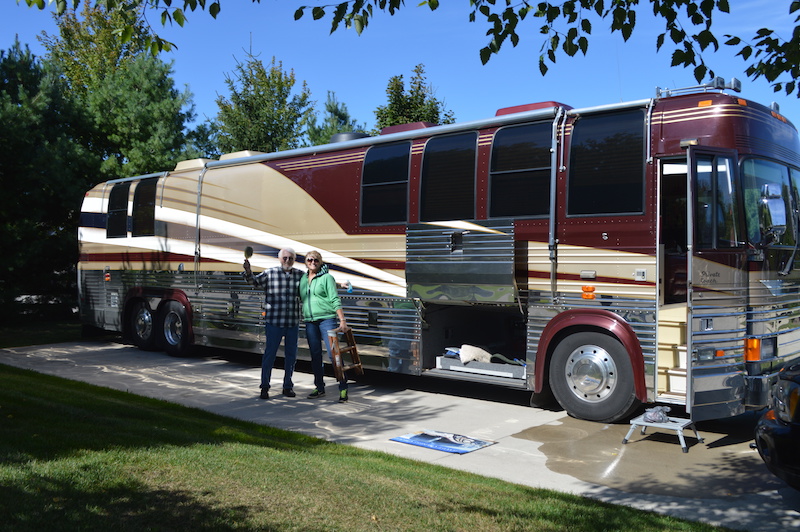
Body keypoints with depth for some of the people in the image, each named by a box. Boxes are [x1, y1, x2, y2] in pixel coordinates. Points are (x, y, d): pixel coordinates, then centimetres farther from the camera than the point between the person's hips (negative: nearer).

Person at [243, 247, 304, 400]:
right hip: (274, 322, -3)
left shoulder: (300, 275, 8)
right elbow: (255, 280, -12)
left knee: (291, 355, 10)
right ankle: (265, 387, 10)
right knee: (270, 353, -1)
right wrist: (248, 272, -33)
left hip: (293, 322, 3)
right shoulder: (270, 273, -1)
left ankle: (288, 386, 23)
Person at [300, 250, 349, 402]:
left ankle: (343, 388, -4)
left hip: (327, 318, -5)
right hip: (310, 321, 5)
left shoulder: (327, 277, -1)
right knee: (315, 355, 9)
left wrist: (342, 320, -11)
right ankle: (319, 388, 19)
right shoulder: (302, 279, 13)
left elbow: (335, 301, -6)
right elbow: (300, 300, 23)